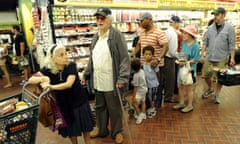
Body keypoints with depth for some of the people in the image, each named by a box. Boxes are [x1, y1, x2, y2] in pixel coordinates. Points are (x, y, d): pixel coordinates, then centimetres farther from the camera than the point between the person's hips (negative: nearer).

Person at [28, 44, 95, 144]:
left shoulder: (71, 65, -19)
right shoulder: (48, 69, -12)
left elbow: (69, 84, -30)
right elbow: (31, 80, -15)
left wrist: (51, 86, -37)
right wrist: (42, 78, -34)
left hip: (79, 101, -1)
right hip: (64, 104, 2)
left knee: (85, 125, 15)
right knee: (71, 129, 17)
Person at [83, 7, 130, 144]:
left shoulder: (117, 35, -11)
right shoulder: (96, 37, 11)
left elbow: (125, 58, -14)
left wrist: (122, 78, -21)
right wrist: (86, 74, 15)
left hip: (111, 81, -6)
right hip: (97, 81, 7)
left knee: (114, 108, 11)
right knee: (100, 106, 20)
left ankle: (117, 132, 33)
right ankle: (101, 129, 41)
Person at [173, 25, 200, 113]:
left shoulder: (195, 45, -16)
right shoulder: (184, 42, 3)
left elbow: (195, 59, -16)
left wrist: (186, 62, -26)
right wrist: (179, 60, -5)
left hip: (190, 69, -7)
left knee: (189, 88, 7)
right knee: (180, 86, 15)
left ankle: (190, 105, 25)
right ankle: (181, 103, 33)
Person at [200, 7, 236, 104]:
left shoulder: (229, 28, -4)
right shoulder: (210, 28, 4)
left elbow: (232, 44, -4)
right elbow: (205, 42, 6)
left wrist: (232, 58, -7)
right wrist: (202, 55, 1)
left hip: (222, 58, -3)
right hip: (209, 57, 3)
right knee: (205, 75, 10)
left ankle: (217, 95, 25)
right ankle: (209, 89, 38)